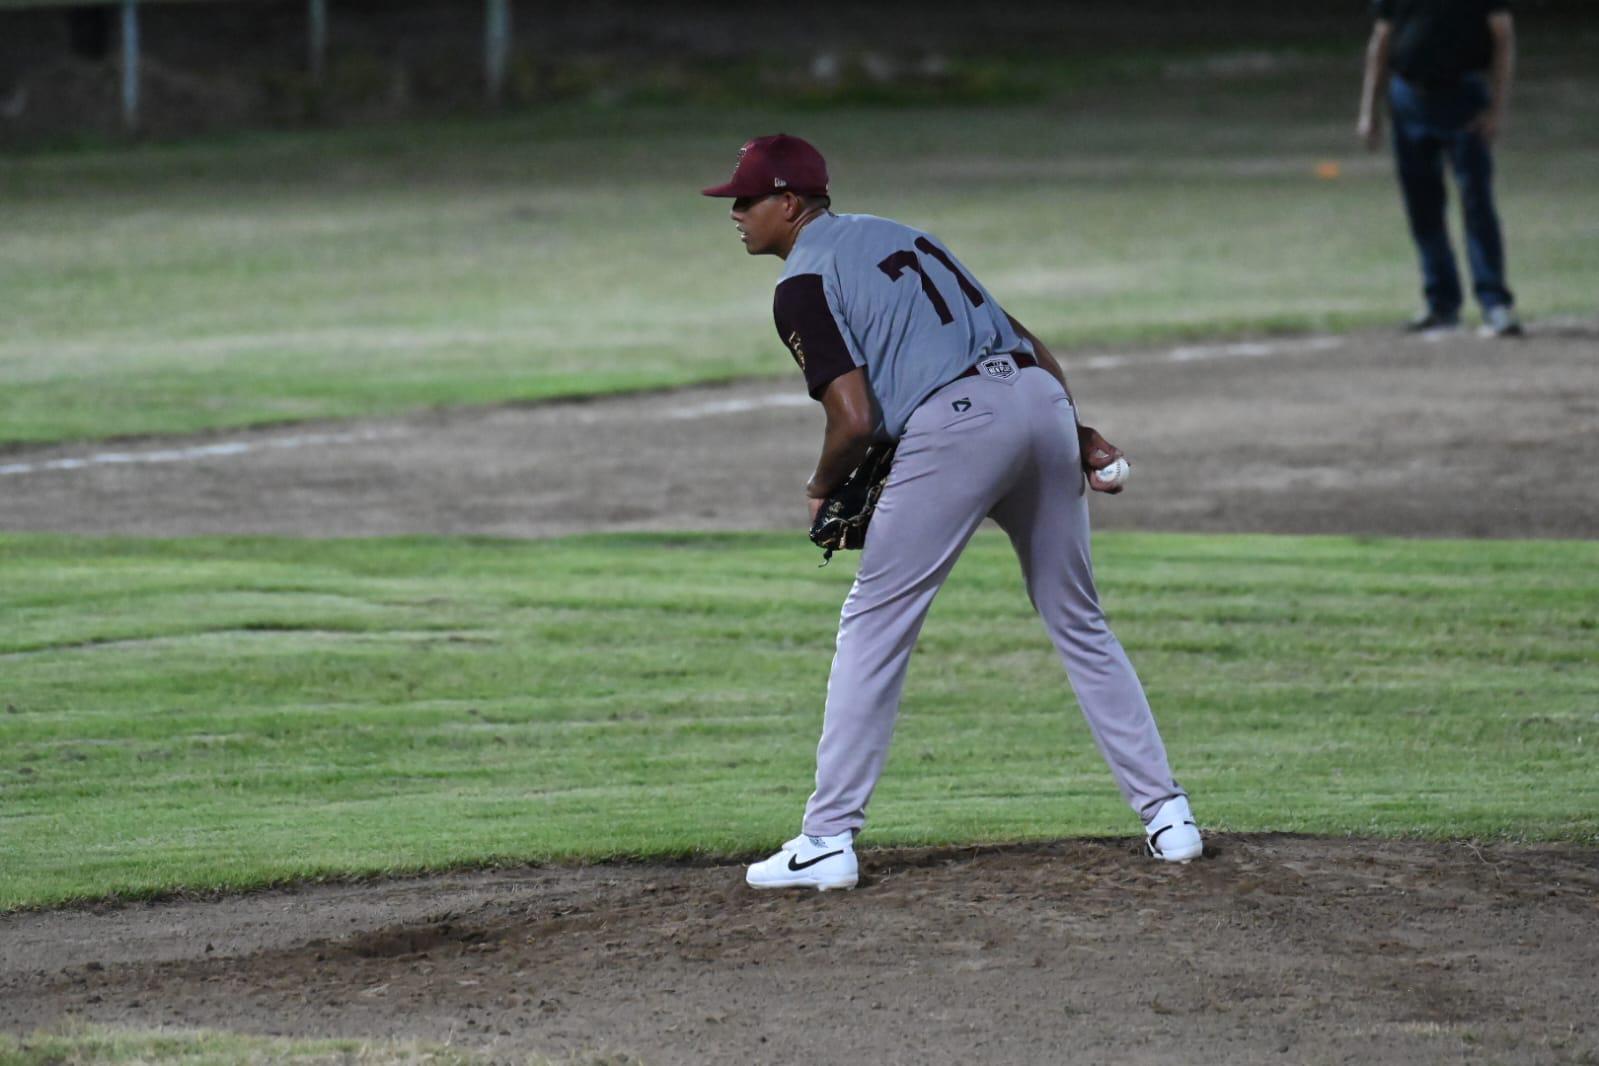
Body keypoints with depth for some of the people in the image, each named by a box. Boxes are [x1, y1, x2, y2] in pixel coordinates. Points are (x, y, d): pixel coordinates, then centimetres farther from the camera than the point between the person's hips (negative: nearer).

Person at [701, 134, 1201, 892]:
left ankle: (829, 840, 2)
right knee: (1078, 623, 17)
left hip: (955, 421, -7)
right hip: (1043, 400, 7)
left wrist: (823, 488, 10)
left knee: (873, 625, 3)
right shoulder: (895, 234, 26)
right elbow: (1025, 343, 23)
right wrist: (1078, 438, 23)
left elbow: (855, 418, -10)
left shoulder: (803, 283, 1)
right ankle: (1167, 816, 15)